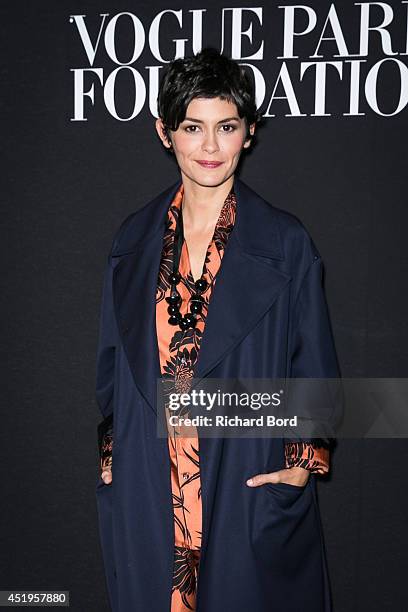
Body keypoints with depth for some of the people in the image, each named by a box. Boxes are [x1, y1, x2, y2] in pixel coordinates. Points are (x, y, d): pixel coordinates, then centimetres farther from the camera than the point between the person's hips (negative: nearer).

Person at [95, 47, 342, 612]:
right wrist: (110, 456, 5)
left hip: (252, 489, -2)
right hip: (146, 494, 3)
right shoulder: (135, 239, 3)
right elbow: (113, 362, 10)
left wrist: (302, 461, -7)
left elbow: (315, 368, 1)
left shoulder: (286, 242, -5)